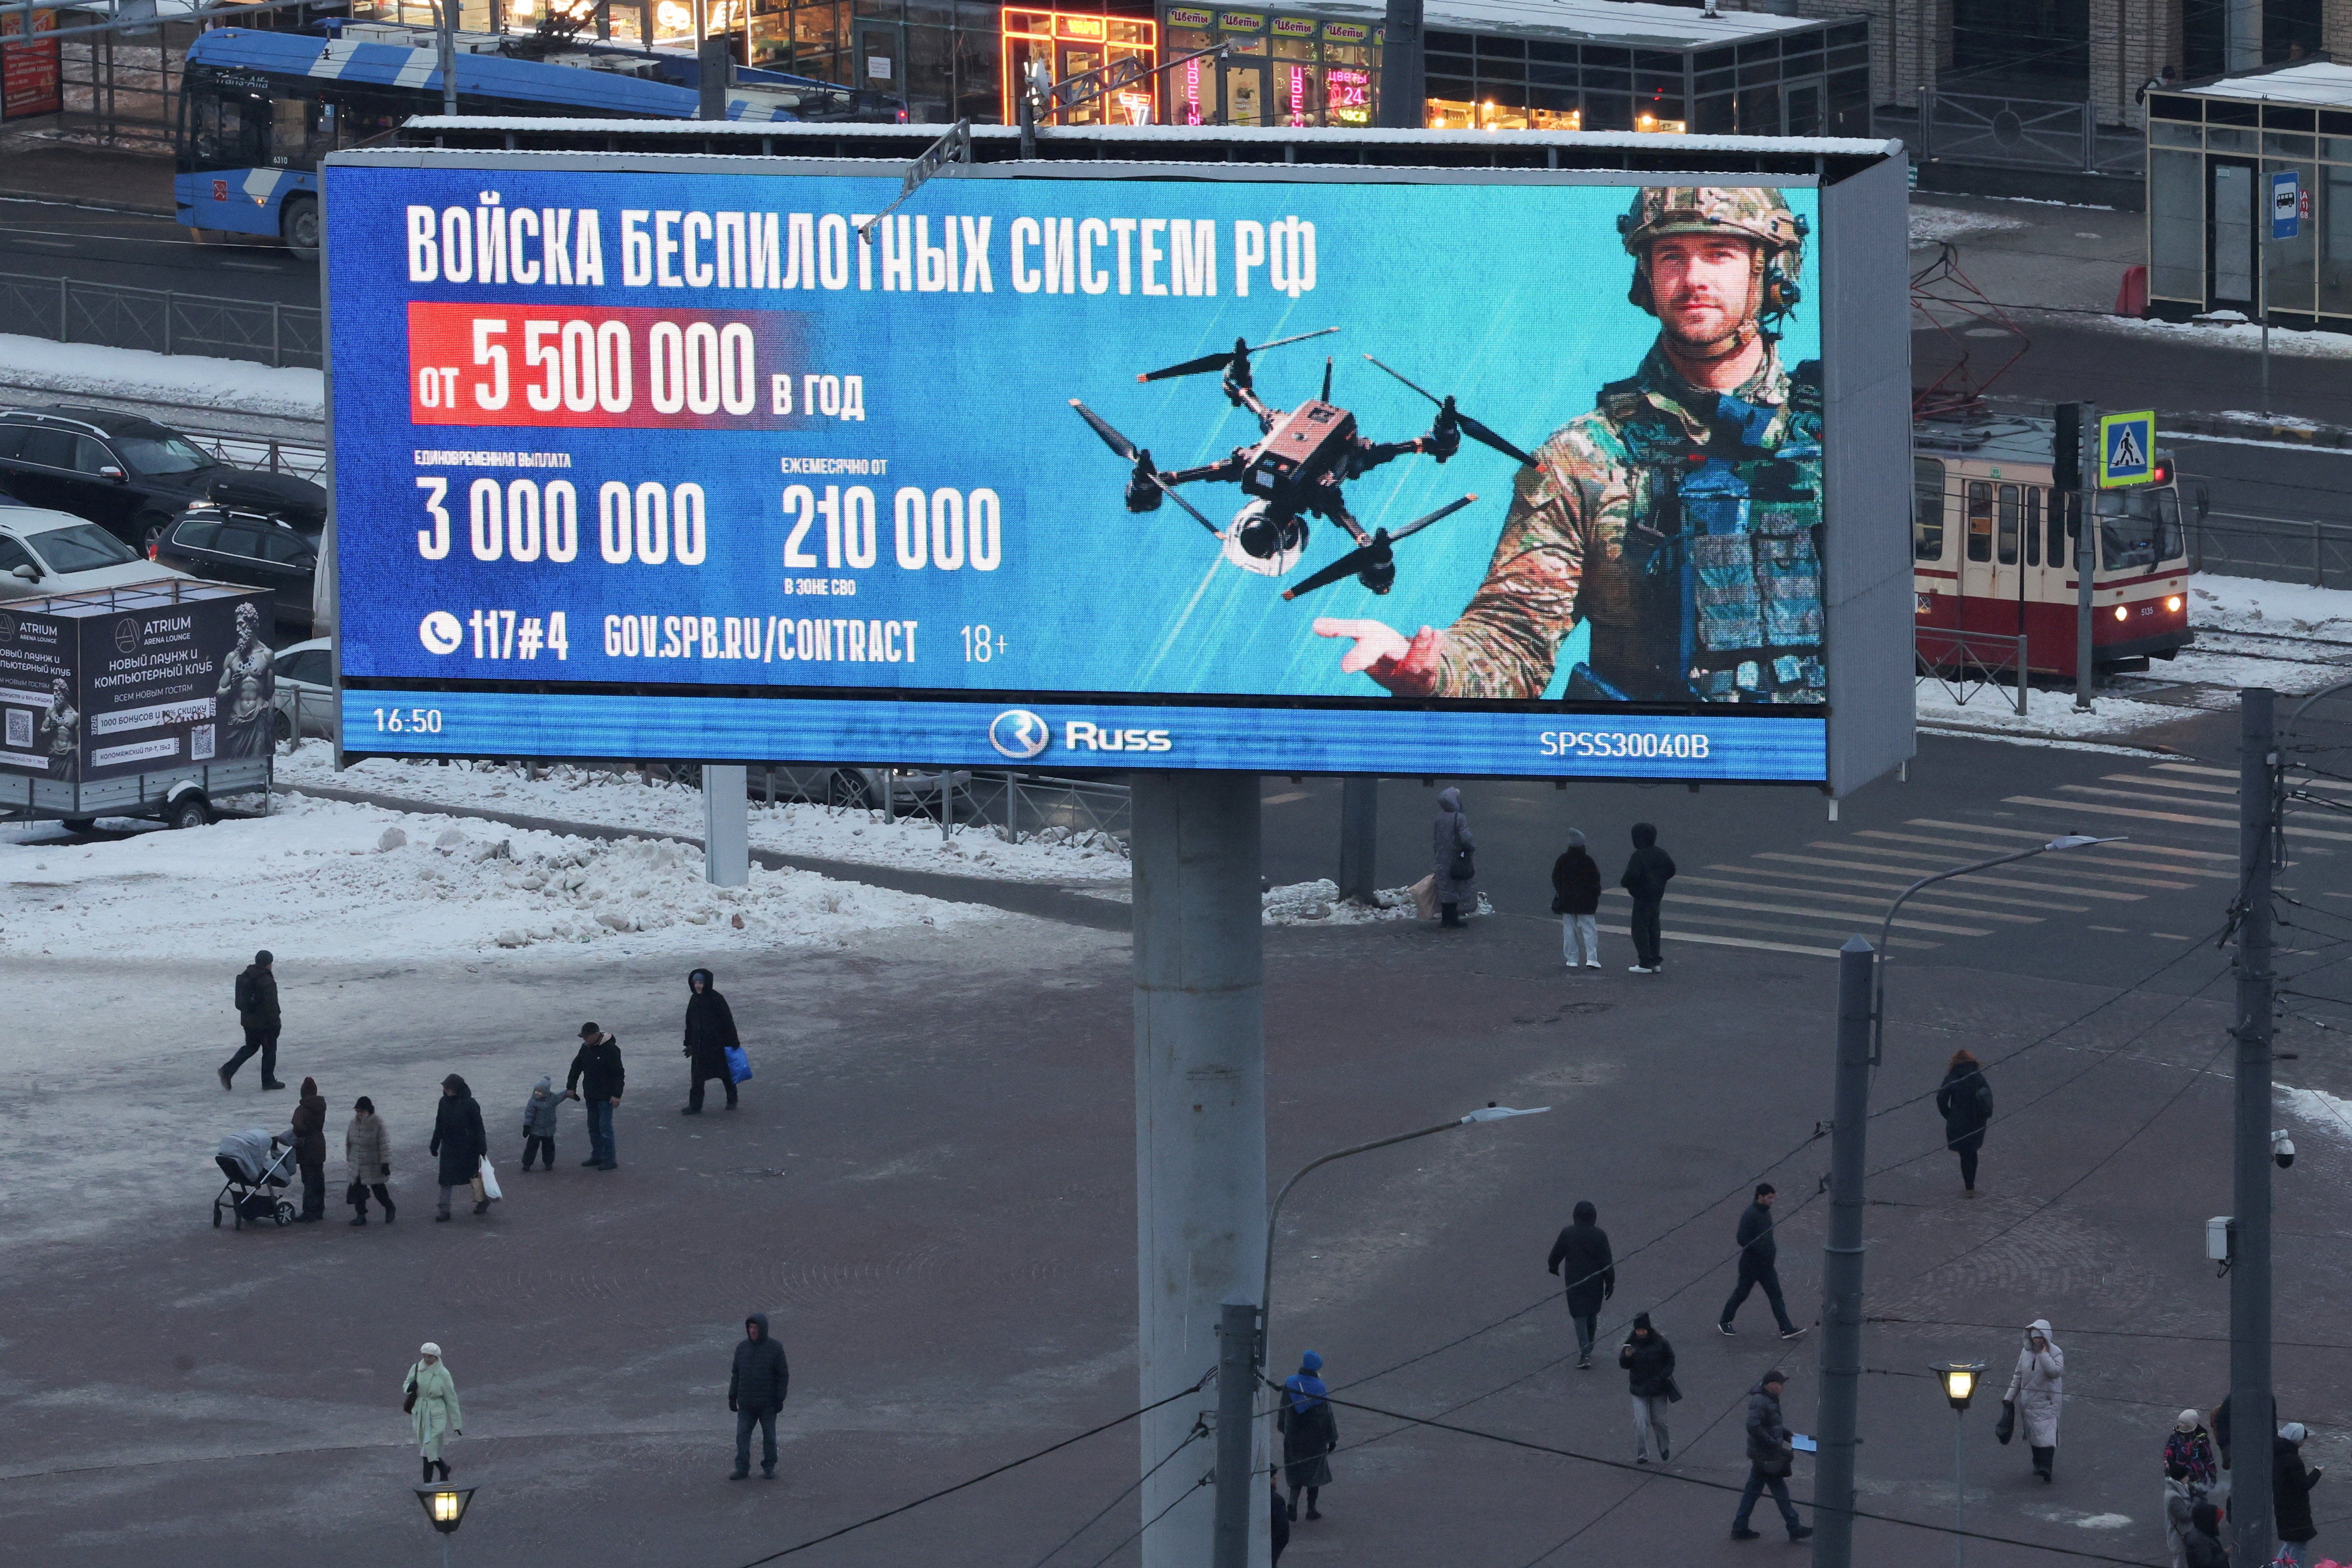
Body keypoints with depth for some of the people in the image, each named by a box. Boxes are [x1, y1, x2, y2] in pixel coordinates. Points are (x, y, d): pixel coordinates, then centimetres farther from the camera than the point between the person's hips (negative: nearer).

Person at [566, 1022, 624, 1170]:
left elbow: (618, 1074, -16)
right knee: (593, 1127, 14)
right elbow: (576, 1068, 15)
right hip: (591, 1096, 8)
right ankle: (597, 1156, 25)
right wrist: (571, 1087, 7)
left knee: (605, 1128, -6)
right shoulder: (586, 1048, 5)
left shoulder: (610, 1050, -17)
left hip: (605, 1097, -8)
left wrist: (616, 1095, -20)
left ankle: (609, 1160, 0)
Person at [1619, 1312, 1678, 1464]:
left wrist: (1662, 1376, -13)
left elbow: (1670, 1361, 1)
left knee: (1659, 1421, 9)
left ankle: (1664, 1448, 34)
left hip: (1658, 1388, -1)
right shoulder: (1631, 1343, -4)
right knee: (1640, 1422, -10)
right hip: (1639, 1388, 1)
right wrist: (1627, 1356, -26)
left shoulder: (1660, 1342, -8)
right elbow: (1624, 1365, -3)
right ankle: (1642, 1455, -3)